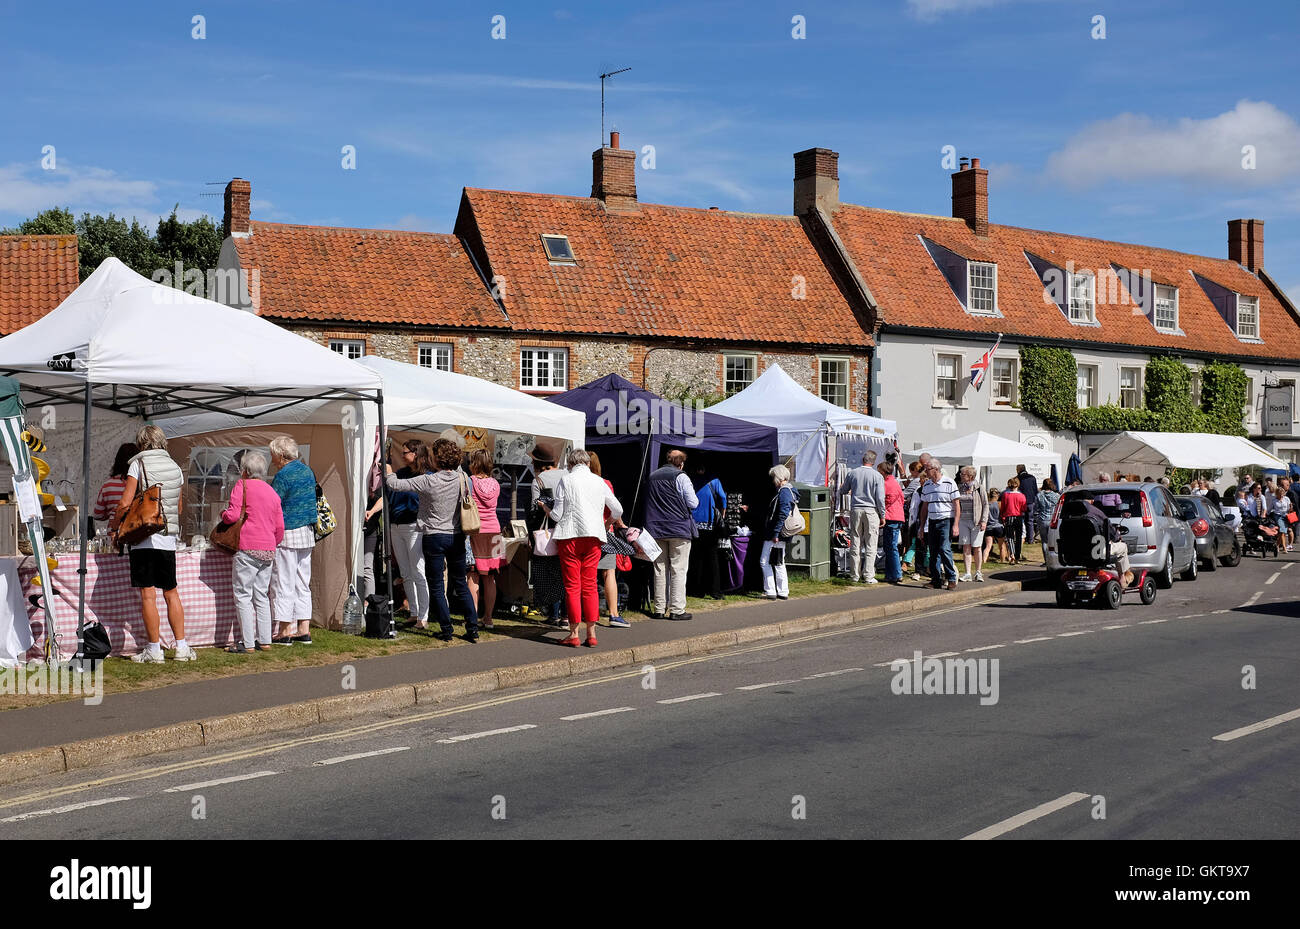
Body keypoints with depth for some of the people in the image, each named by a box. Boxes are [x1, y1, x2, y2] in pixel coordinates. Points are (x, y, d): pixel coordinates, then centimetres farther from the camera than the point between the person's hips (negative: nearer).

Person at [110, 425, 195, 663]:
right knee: (171, 593, 12)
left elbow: (125, 503, -11)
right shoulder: (175, 467, 11)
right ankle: (181, 647, 12)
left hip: (145, 538, -5)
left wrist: (114, 526, 4)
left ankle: (154, 650, -1)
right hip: (169, 539, 5)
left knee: (148, 594, -2)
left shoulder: (138, 464, -4)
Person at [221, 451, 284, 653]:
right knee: (262, 596, 13)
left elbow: (233, 515, -11)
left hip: (248, 548, -6)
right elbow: (280, 527, 15)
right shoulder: (272, 492, 15)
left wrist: (223, 514, 11)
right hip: (268, 550, 7)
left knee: (243, 596, -2)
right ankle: (264, 641, 13)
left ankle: (247, 643, -5)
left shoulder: (242, 485, -2)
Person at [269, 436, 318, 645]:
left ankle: (285, 632, 1)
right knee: (302, 583, 11)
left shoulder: (283, 476, -14)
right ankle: (304, 630, 12)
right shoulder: (307, 471, 11)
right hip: (307, 533, 8)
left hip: (287, 535, -8)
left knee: (283, 583, -1)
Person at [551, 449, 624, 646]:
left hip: (569, 536, -3)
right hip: (593, 535, 3)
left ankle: (574, 634, 1)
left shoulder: (565, 481, -2)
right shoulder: (599, 482, 8)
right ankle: (591, 634, 8)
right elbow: (618, 510, 13)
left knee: (572, 586, 2)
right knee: (590, 585, 9)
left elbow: (557, 514, -3)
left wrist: (547, 510, 19)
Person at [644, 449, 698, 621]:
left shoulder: (652, 476, 10)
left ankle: (659, 609, 11)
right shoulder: (681, 477, -7)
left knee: (660, 570, 9)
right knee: (678, 571, -2)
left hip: (656, 529, 5)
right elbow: (693, 503, -7)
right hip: (678, 529, -5)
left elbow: (647, 502, 18)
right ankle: (677, 610, -4)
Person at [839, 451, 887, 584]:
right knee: (870, 545, 1)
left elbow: (843, 491, 14)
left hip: (856, 510, 2)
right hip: (871, 511, -2)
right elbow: (880, 498, -6)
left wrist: (842, 487, 38)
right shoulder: (877, 476, -5)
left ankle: (855, 575, 9)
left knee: (855, 544, 7)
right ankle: (869, 576, -2)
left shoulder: (852, 473, 2)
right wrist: (882, 515, 3)